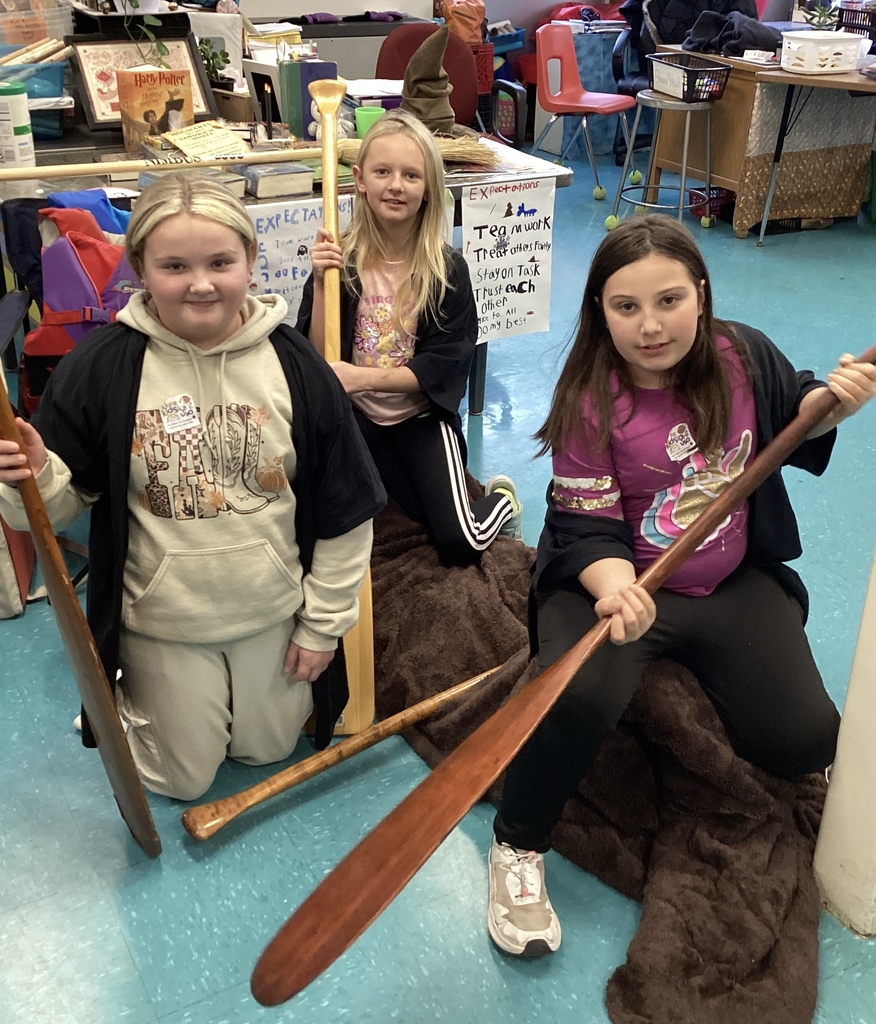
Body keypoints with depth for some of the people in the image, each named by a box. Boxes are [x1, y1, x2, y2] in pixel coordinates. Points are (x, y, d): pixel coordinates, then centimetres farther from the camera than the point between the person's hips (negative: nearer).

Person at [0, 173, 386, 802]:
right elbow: (66, 496, -7)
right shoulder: (99, 366, -17)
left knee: (267, 750, 23)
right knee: (182, 778, 18)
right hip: (160, 623, -1)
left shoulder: (296, 366, -14)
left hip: (272, 613, 1)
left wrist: (322, 624, -1)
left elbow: (346, 507, -6)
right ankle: (125, 692, 44)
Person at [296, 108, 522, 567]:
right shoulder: (340, 261, -7)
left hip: (423, 418, -2)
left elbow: (445, 365, -12)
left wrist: (363, 377, -24)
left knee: (459, 544, -16)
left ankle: (501, 501, 20)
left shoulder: (446, 269, -9)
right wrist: (321, 284, -23)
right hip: (355, 419, 2)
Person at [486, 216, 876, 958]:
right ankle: (517, 849, -6)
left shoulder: (744, 356, -6)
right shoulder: (590, 402, -16)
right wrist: (614, 587, -38)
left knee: (803, 741, -9)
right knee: (578, 697, -34)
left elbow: (792, 412, 15)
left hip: (736, 581, 4)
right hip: (617, 579, -3)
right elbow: (588, 528, -17)